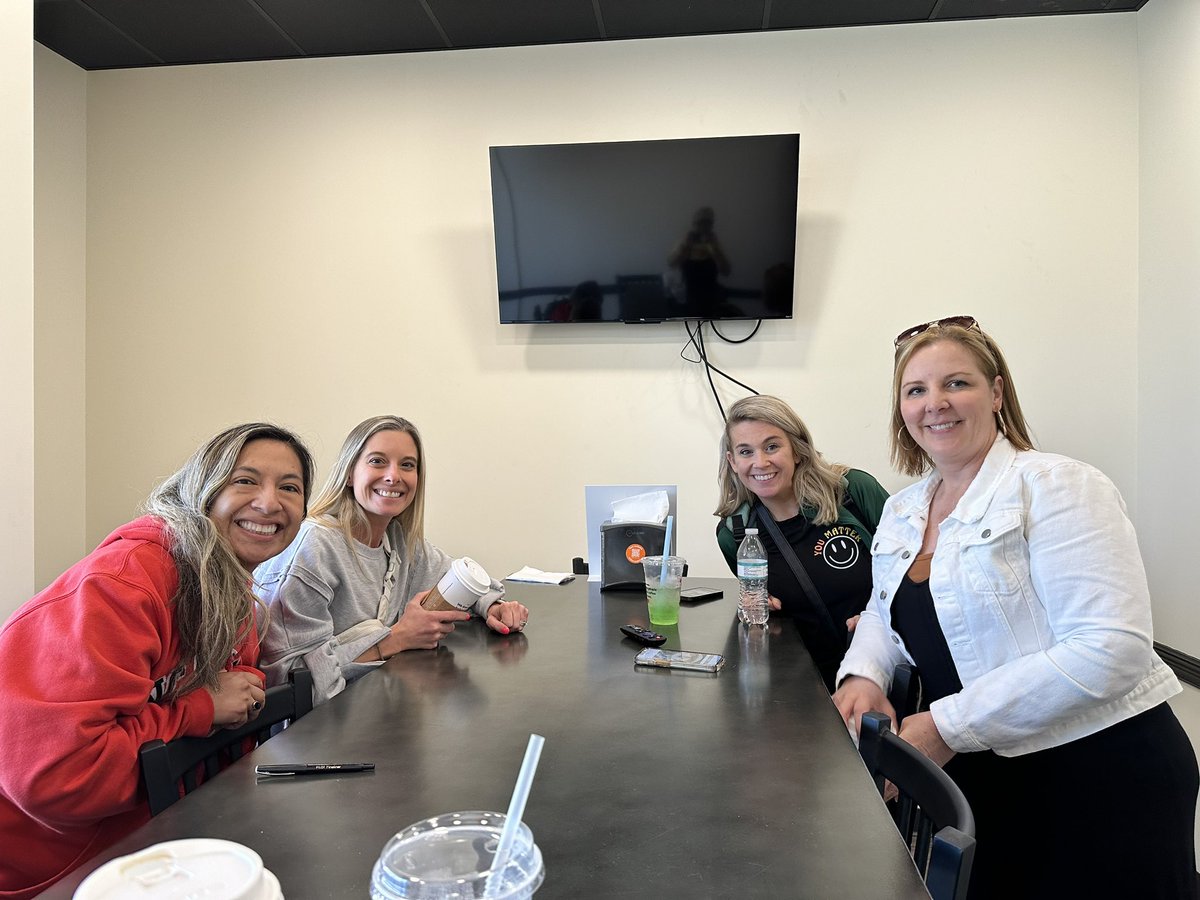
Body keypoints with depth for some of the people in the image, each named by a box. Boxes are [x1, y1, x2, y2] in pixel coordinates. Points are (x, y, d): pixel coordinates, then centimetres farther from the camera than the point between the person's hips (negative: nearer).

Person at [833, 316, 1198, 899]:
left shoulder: (1056, 488, -16)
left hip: (1101, 781, -5)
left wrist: (948, 725, -25)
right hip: (985, 780, 6)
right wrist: (862, 674, -6)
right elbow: (885, 614, 18)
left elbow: (1110, 651, -25)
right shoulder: (902, 512, 6)